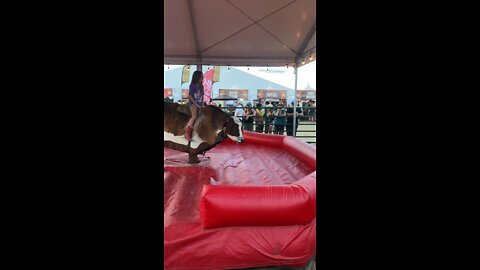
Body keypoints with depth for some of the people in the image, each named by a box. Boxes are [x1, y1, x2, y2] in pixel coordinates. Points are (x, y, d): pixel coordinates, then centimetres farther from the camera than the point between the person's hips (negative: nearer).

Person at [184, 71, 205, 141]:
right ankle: (187, 133, -26)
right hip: (193, 103, -7)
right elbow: (190, 96, -9)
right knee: (194, 116, -27)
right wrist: (197, 105, -13)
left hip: (200, 103, 7)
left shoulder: (201, 86, 13)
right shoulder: (192, 86, -5)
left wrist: (202, 104, 1)